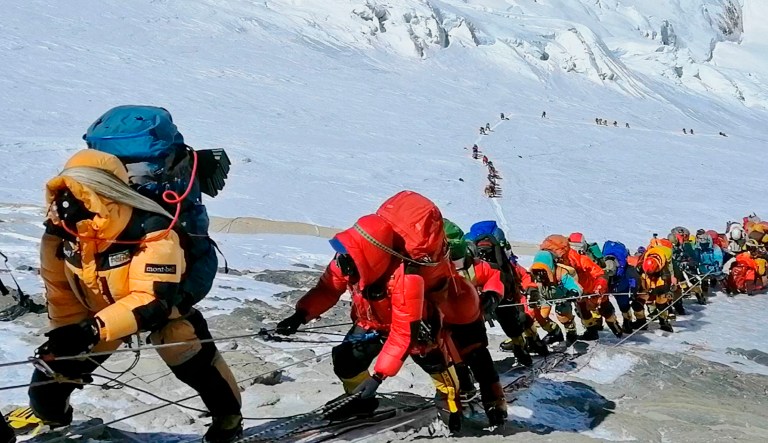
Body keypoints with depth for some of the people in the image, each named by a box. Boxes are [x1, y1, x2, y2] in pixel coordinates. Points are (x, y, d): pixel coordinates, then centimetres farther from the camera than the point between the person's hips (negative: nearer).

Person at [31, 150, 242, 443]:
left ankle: (228, 416, 9)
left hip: (159, 304, -4)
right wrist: (69, 335, -9)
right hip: (98, 308, 4)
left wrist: (92, 330, -51)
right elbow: (60, 290, -6)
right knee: (53, 364, 1)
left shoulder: (151, 231, -40)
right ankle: (48, 415, 33)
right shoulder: (59, 231, -22)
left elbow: (152, 299, -43)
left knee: (194, 360, -17)